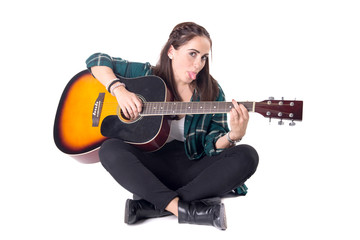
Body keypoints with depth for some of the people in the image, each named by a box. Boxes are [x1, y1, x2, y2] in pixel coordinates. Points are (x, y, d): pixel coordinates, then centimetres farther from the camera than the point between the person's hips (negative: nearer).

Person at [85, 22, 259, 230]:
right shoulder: (147, 75, 1)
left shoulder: (211, 92, 1)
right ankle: (185, 209, -36)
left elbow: (213, 146, -3)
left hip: (193, 169, 1)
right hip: (151, 165, -1)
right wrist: (119, 89, -15)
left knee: (246, 156, -25)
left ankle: (151, 206, -30)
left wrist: (233, 136, -26)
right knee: (111, 149, -29)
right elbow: (96, 60, 3)